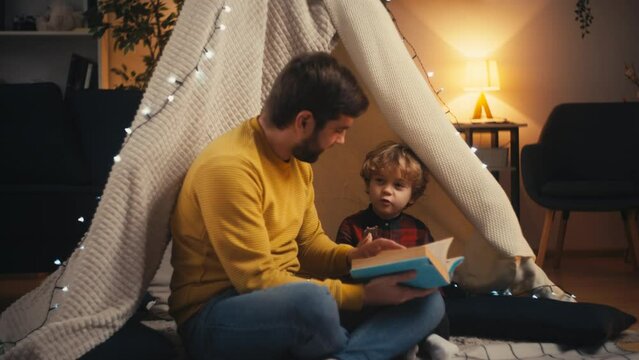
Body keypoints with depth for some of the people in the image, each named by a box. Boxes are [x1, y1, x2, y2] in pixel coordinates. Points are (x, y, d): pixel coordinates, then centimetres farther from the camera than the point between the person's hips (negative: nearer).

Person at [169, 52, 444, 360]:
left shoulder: (298, 160, 7)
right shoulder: (229, 167, -21)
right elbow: (258, 281, -23)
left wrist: (353, 256, -4)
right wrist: (364, 293, -22)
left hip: (287, 299, 9)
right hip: (217, 316, -8)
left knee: (426, 302, -5)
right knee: (313, 300, -42)